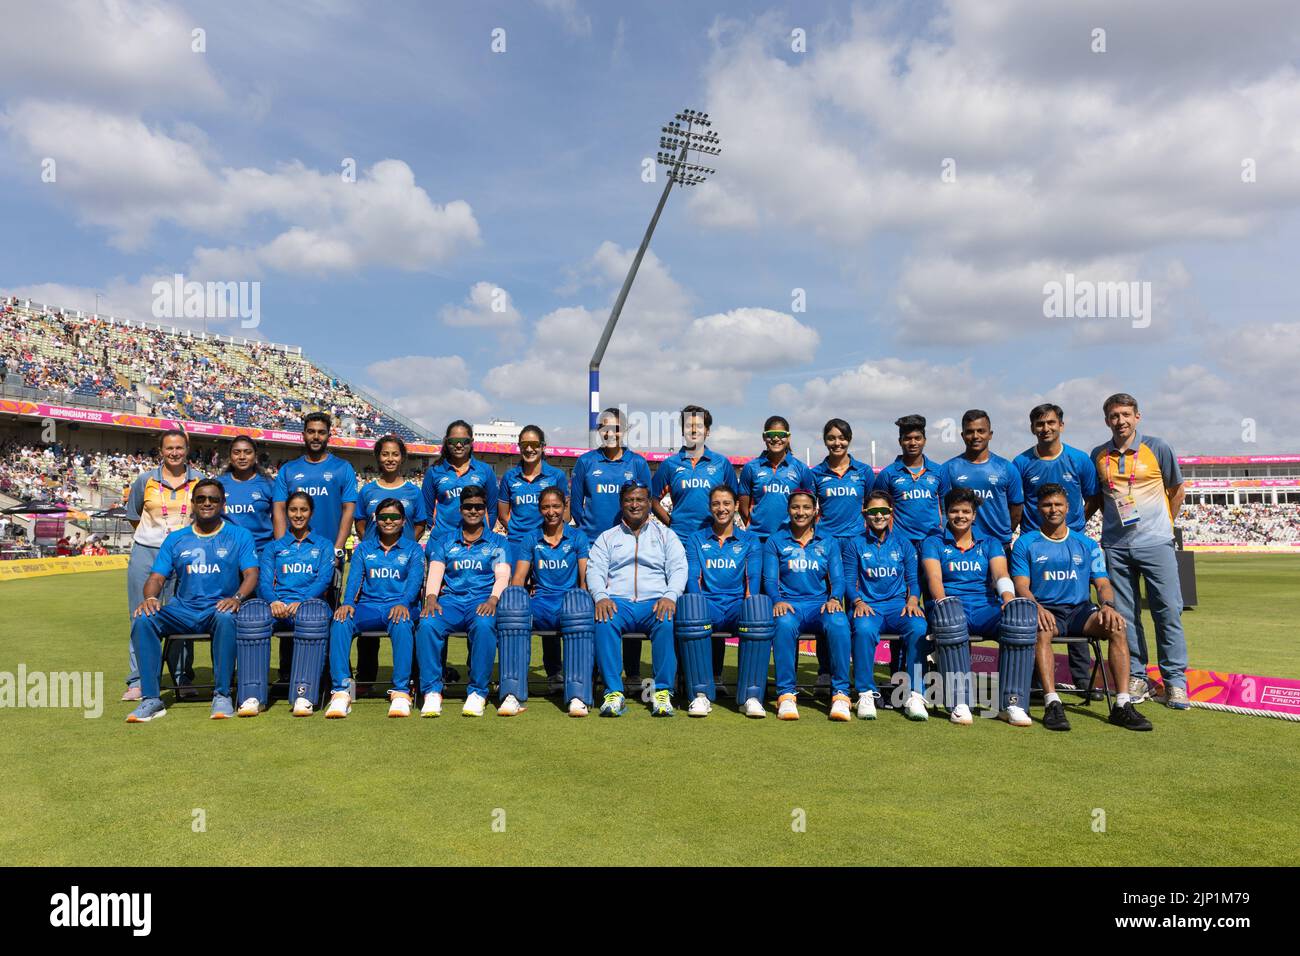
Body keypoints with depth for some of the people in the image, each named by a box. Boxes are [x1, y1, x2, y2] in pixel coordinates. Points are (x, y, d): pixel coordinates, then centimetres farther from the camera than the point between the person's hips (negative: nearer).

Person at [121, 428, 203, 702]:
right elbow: (134, 516, 15)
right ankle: (138, 681, 11)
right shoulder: (145, 480, 4)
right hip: (145, 555, 1)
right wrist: (153, 536, 9)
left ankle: (183, 679, 12)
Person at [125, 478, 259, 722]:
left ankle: (222, 695, -28)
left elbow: (251, 574, -1)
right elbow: (157, 577, 11)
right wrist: (150, 597, -13)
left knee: (226, 617, -38)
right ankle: (151, 699, -21)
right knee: (143, 619, -25)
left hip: (219, 608, -3)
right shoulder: (175, 539, 17)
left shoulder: (239, 536, 9)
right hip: (183, 610, 3)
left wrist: (237, 597, -22)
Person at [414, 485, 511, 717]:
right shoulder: (444, 541, 21)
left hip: (483, 600, -2)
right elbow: (435, 571, 6)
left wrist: (492, 599, -18)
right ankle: (432, 692, -23)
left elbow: (502, 575, 3)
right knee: (427, 624, -31)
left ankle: (477, 693, -26)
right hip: (450, 600, 2)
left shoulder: (498, 542, 16)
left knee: (484, 625, -37)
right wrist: (431, 598, -15)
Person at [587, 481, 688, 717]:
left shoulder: (665, 535, 19)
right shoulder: (607, 538, 21)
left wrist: (670, 596, -14)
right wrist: (601, 597, -13)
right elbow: (595, 571, 8)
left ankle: (663, 692, -29)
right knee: (604, 622, -33)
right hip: (617, 602, 1)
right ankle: (614, 692, -31)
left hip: (655, 602, 0)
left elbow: (678, 569, 7)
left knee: (666, 622, -35)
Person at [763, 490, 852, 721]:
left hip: (820, 604, 1)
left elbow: (838, 578, 8)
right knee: (784, 624, -38)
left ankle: (840, 694, -28)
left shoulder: (828, 542, 17)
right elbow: (770, 579, 4)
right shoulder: (775, 541, 13)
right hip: (789, 604, -1)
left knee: (839, 623, -34)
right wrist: (777, 600, -17)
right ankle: (785, 695, -32)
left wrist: (834, 598, -14)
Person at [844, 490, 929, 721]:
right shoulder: (855, 544, 11)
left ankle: (914, 695, -27)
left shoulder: (903, 544, 15)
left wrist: (913, 599, -9)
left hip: (898, 603, 2)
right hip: (868, 604, -1)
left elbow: (913, 579, 11)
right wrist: (858, 601, -12)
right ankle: (866, 695, -28)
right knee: (864, 629, -37)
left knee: (918, 627, -32)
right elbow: (848, 580, 6)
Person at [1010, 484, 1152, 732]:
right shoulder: (1026, 543, 8)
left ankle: (1122, 704, -27)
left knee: (1118, 626, -27)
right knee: (1041, 631, -37)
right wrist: (1037, 608, -22)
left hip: (1080, 610, 3)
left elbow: (1102, 583, 9)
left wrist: (1107, 605, -14)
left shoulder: (1087, 544, 16)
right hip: (1045, 611, -2)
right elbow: (1021, 586, -1)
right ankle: (1052, 704, -40)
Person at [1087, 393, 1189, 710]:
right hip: (1115, 546, 2)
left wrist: (1163, 524, 8)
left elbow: (1177, 489, 10)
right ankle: (1136, 677, 16)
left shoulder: (1157, 447, 1)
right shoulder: (1099, 455, 8)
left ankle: (1175, 681, 7)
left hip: (1155, 543, -2)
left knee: (1168, 611, -3)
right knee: (1124, 614, 5)